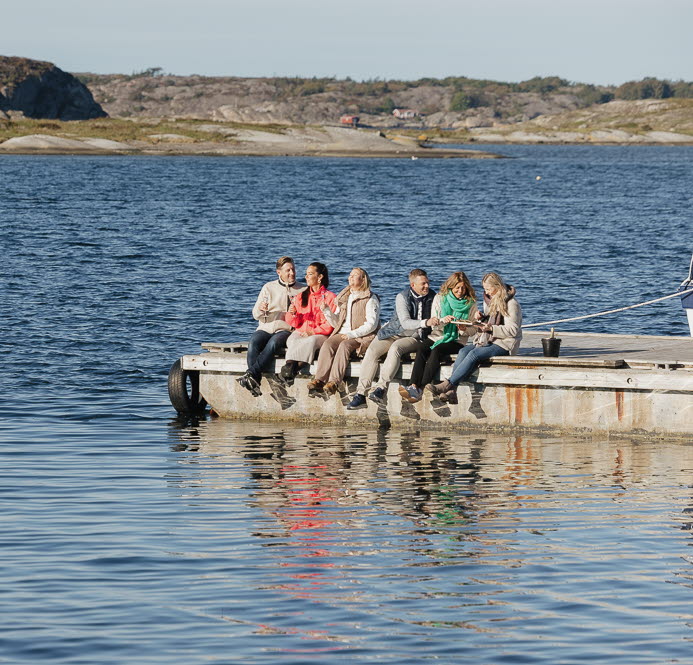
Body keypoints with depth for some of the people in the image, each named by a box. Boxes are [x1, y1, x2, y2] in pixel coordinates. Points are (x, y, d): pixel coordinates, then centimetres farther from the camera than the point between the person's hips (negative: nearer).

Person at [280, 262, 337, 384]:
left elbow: (331, 324, -2)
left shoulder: (330, 298, 7)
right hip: (300, 333, 3)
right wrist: (292, 314, -5)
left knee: (312, 341, -38)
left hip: (320, 335, -3)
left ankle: (289, 368, -43)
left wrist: (313, 332, -14)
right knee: (293, 341, -33)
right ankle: (291, 369, -49)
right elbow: (294, 324, 17)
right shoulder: (300, 297, 20)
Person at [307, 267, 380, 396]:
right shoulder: (344, 297, 22)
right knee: (327, 345, -26)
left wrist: (352, 334, -17)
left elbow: (372, 324, -7)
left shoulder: (370, 299, 3)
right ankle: (319, 380, -38)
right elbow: (336, 323, 20)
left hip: (361, 336, -5)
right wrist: (326, 311, 1)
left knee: (344, 346, -34)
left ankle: (334, 382, -44)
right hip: (342, 333, 5)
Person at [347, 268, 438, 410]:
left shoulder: (432, 297, 5)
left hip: (415, 338, -1)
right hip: (395, 333, 1)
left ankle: (381, 388, -42)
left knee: (395, 347, -35)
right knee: (372, 350, -25)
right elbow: (405, 323, -18)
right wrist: (426, 323, -32)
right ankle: (360, 394, -28)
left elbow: (436, 320, 19)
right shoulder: (402, 297, -5)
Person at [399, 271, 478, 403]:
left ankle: (421, 389, -41)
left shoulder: (470, 304, 6)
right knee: (421, 351, -30)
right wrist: (443, 321, -16)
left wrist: (464, 330, -16)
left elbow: (473, 329, 7)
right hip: (437, 336, 3)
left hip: (456, 341, -3)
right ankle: (414, 386, -42)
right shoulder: (439, 299, 10)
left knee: (436, 351, -33)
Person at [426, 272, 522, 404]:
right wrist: (481, 318, 6)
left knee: (474, 354, -31)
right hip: (488, 340, 7)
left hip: (504, 344, -7)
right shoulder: (489, 300, 17)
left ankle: (447, 385, -36)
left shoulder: (511, 304, -9)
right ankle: (452, 392, -34)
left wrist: (491, 328, -23)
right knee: (463, 351, -21)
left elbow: (513, 330, -14)